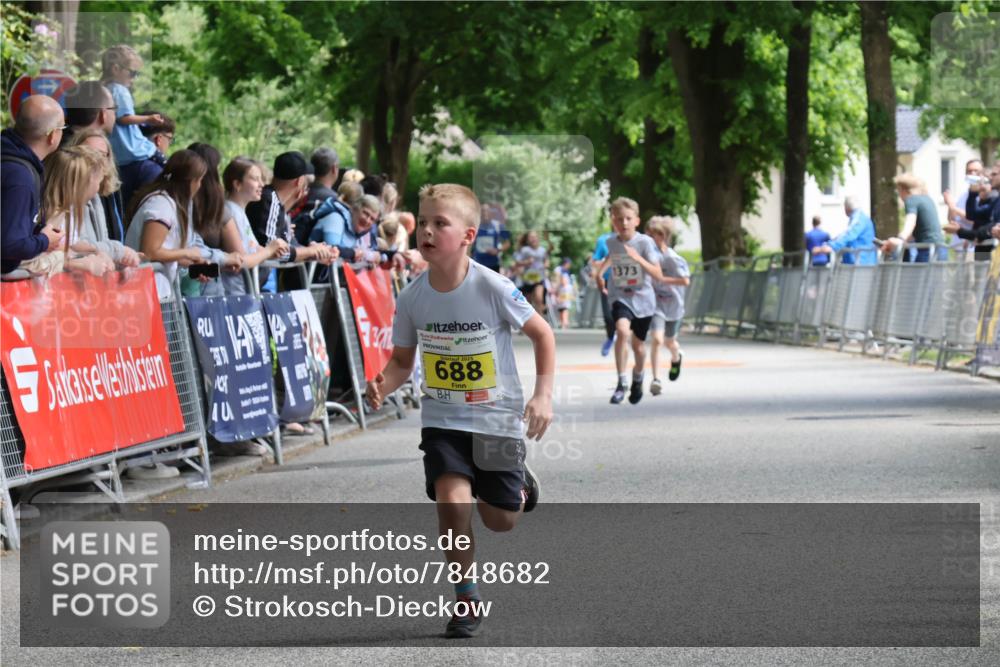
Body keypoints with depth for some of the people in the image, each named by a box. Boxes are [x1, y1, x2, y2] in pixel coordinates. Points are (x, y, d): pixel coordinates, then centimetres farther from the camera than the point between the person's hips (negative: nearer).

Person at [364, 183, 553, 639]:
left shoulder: (493, 288, -18)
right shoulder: (412, 298, -9)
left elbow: (542, 334, -6)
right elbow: (402, 359, 4)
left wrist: (543, 395, -14)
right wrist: (384, 386, -18)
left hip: (498, 417, -1)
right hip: (443, 419, 2)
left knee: (500, 520, 6)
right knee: (452, 501, -20)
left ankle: (520, 486, 45)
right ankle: (466, 601, -1)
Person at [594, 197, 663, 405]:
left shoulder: (645, 242, -14)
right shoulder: (612, 242, -4)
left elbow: (658, 275, -20)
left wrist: (638, 258, -31)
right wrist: (600, 272, 6)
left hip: (643, 299, -1)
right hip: (620, 297, 1)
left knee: (638, 345, 12)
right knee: (623, 331, -28)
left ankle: (637, 378, 45)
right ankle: (621, 383, -21)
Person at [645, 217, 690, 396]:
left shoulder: (674, 259, -17)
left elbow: (685, 280, -24)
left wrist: (661, 279, -27)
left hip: (673, 306, -1)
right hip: (656, 304, 1)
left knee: (669, 342, 17)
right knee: (657, 339, -19)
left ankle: (676, 357, 55)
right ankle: (656, 379, -17)